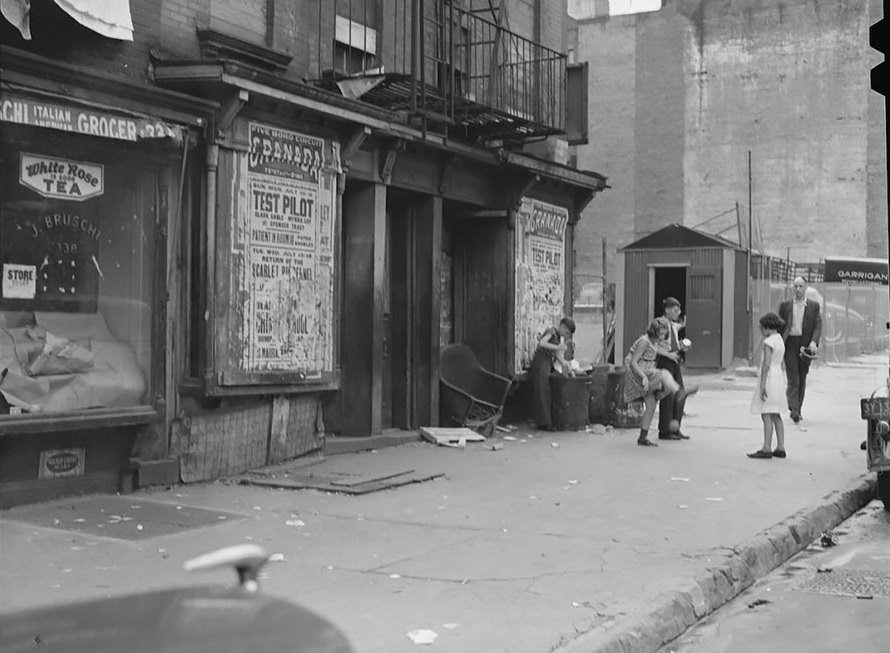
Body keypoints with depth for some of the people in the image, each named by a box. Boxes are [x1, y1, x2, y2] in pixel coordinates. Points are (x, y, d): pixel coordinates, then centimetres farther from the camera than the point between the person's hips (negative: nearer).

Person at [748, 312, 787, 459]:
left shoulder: (768, 342, -14)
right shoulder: (780, 341, 14)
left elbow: (766, 364, -21)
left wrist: (762, 385, -22)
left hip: (769, 377, -10)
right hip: (778, 377, 10)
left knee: (766, 415, -9)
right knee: (775, 415, 13)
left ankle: (767, 449, -10)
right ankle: (780, 448, 14)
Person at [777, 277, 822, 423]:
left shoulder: (814, 306, 7)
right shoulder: (785, 305, 7)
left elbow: (818, 326, 1)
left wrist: (814, 342, -15)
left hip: (805, 345, 1)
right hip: (790, 344, -1)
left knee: (802, 379, 9)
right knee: (793, 378, -10)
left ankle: (798, 410, 20)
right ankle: (793, 409, -16)